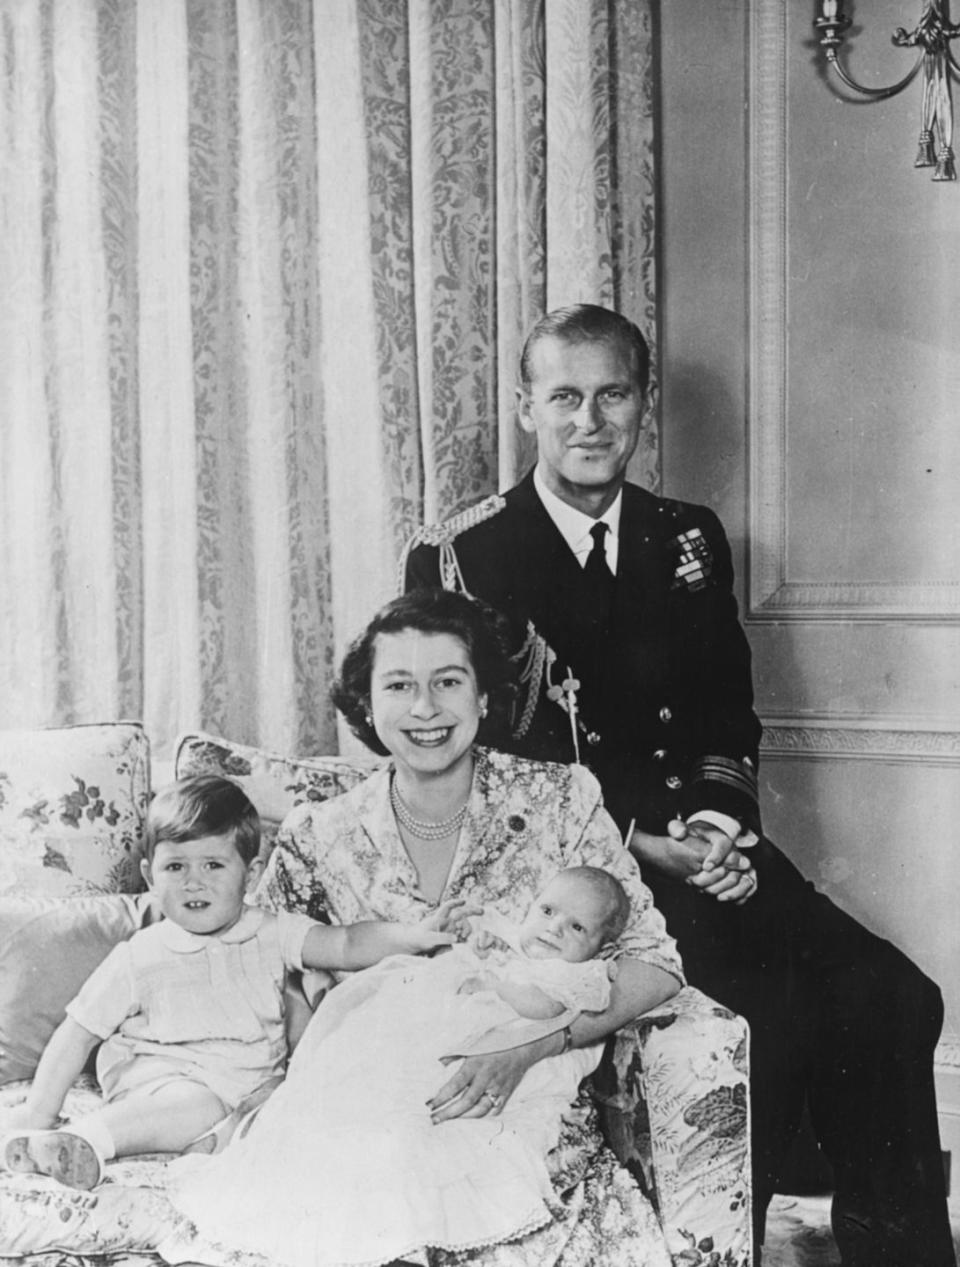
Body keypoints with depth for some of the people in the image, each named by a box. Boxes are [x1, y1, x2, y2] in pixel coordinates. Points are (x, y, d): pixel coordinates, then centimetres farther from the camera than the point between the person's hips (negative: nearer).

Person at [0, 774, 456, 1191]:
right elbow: (77, 1033, 2)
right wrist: (40, 1110, -5)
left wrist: (411, 936, -23)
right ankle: (83, 1142, -45)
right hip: (160, 1079, -4)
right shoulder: (138, 958, -2)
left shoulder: (271, 933, 3)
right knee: (200, 1106, -36)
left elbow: (345, 944, -6)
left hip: (252, 1083, 4)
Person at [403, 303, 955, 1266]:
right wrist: (642, 842, -14)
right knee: (769, 1020, -27)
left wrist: (715, 821, -8)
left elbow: (728, 713, 15)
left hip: (701, 850, 5)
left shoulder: (689, 543, 14)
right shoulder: (457, 559, -1)